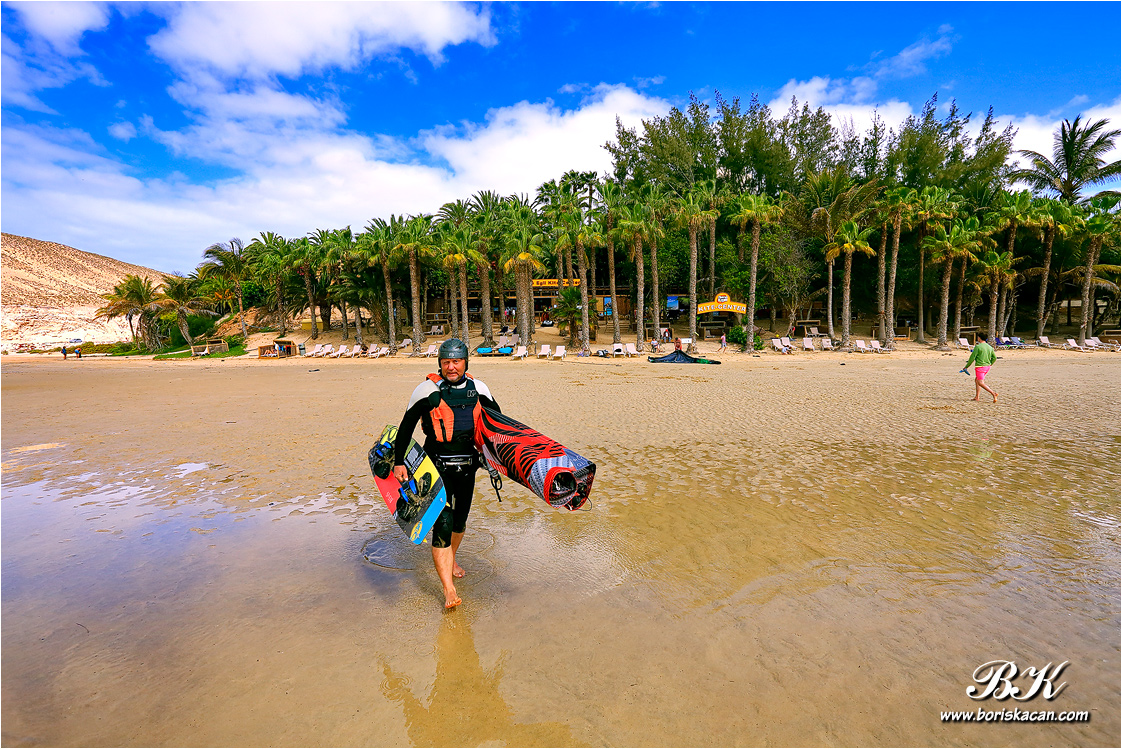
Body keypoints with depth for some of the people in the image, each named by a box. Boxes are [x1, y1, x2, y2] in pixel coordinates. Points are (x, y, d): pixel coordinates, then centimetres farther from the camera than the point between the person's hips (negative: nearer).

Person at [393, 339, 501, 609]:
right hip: (437, 466, -4)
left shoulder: (478, 389, 1)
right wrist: (398, 462, -5)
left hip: (467, 465, 4)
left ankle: (450, 560, 45)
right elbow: (406, 426, -2)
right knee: (442, 523, -11)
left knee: (460, 519, 18)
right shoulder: (428, 390, -8)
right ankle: (449, 590, -4)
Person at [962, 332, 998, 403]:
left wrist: (966, 366, -3)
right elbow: (994, 357, 13)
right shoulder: (990, 347, 9)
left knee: (981, 383, -6)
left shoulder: (978, 347, -12)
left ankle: (993, 394, -20)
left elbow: (972, 358, -12)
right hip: (987, 366, 8)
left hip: (980, 366, -8)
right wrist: (990, 364, 28)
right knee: (976, 380, 18)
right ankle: (976, 397, 18)